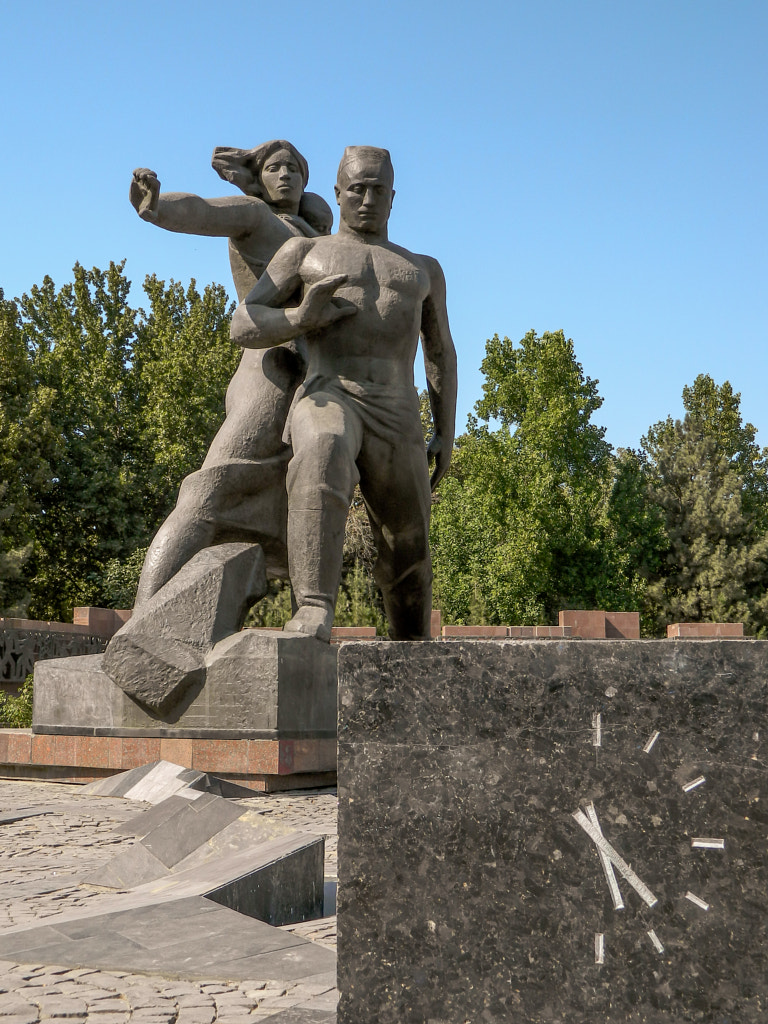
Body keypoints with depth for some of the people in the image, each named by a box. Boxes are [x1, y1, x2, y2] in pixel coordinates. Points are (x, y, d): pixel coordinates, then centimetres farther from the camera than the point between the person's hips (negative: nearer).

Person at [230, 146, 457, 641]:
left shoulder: (423, 269, 27)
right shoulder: (304, 251, 19)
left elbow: (441, 355, 25)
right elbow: (244, 326, 11)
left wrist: (445, 435, 12)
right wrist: (300, 319, -9)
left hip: (397, 419, 4)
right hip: (329, 401, -3)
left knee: (408, 552, 4)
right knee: (324, 456, -39)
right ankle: (314, 614, -52)